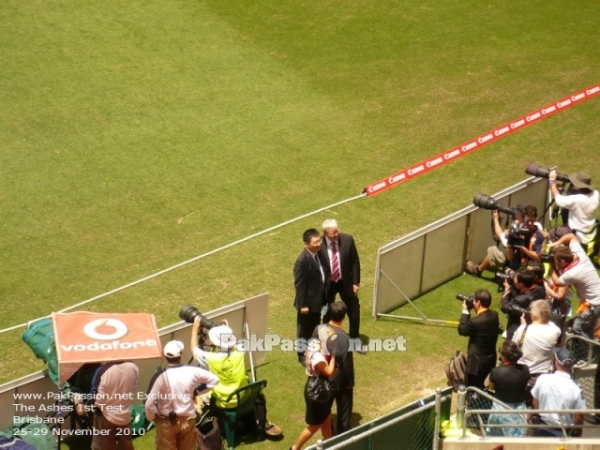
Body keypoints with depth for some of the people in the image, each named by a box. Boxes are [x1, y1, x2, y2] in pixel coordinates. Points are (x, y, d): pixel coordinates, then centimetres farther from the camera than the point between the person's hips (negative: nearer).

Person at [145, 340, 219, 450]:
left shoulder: (160, 376, -19)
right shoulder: (192, 371, -11)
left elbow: (149, 403, -19)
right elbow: (214, 379, 2)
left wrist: (152, 417, 1)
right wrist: (197, 391, 9)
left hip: (166, 422, -2)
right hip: (187, 419, 2)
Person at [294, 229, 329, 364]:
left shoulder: (317, 253, -1)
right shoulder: (302, 261, -26)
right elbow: (299, 284, -21)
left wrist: (324, 296, 14)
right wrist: (302, 305, -18)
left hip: (318, 300, 8)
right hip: (308, 302, -8)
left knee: (315, 328, 23)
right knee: (305, 330, 11)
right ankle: (303, 356, 27)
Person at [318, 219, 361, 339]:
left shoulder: (347, 239, -16)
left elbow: (355, 262, -5)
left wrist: (356, 282, -5)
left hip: (346, 282, 2)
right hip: (327, 284, -2)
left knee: (354, 310, 14)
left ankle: (354, 337, 35)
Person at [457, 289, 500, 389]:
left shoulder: (475, 321, -29)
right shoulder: (494, 315, -5)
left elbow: (462, 330, -11)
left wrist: (465, 311, -4)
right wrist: (469, 311, 2)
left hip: (477, 362, -8)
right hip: (490, 359, 8)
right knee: (479, 387, 26)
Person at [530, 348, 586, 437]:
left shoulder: (542, 379, -13)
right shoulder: (575, 389, -20)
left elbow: (535, 404, 1)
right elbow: (579, 416, -11)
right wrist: (577, 435, 8)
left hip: (544, 430, 3)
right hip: (564, 433, -2)